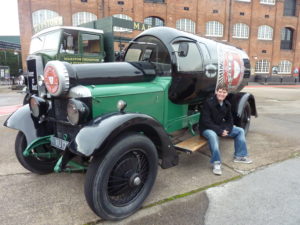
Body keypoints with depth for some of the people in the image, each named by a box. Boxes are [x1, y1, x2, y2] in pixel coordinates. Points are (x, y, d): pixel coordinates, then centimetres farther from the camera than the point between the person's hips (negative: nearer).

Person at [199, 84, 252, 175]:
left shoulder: (227, 104, 1)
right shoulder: (209, 103, -21)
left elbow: (229, 120, 9)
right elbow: (206, 121, -23)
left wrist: (227, 130, -12)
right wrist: (220, 131, -26)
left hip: (221, 127, 7)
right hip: (207, 128, -7)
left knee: (240, 131, 2)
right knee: (213, 135, -40)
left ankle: (239, 156, 12)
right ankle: (216, 163, -30)